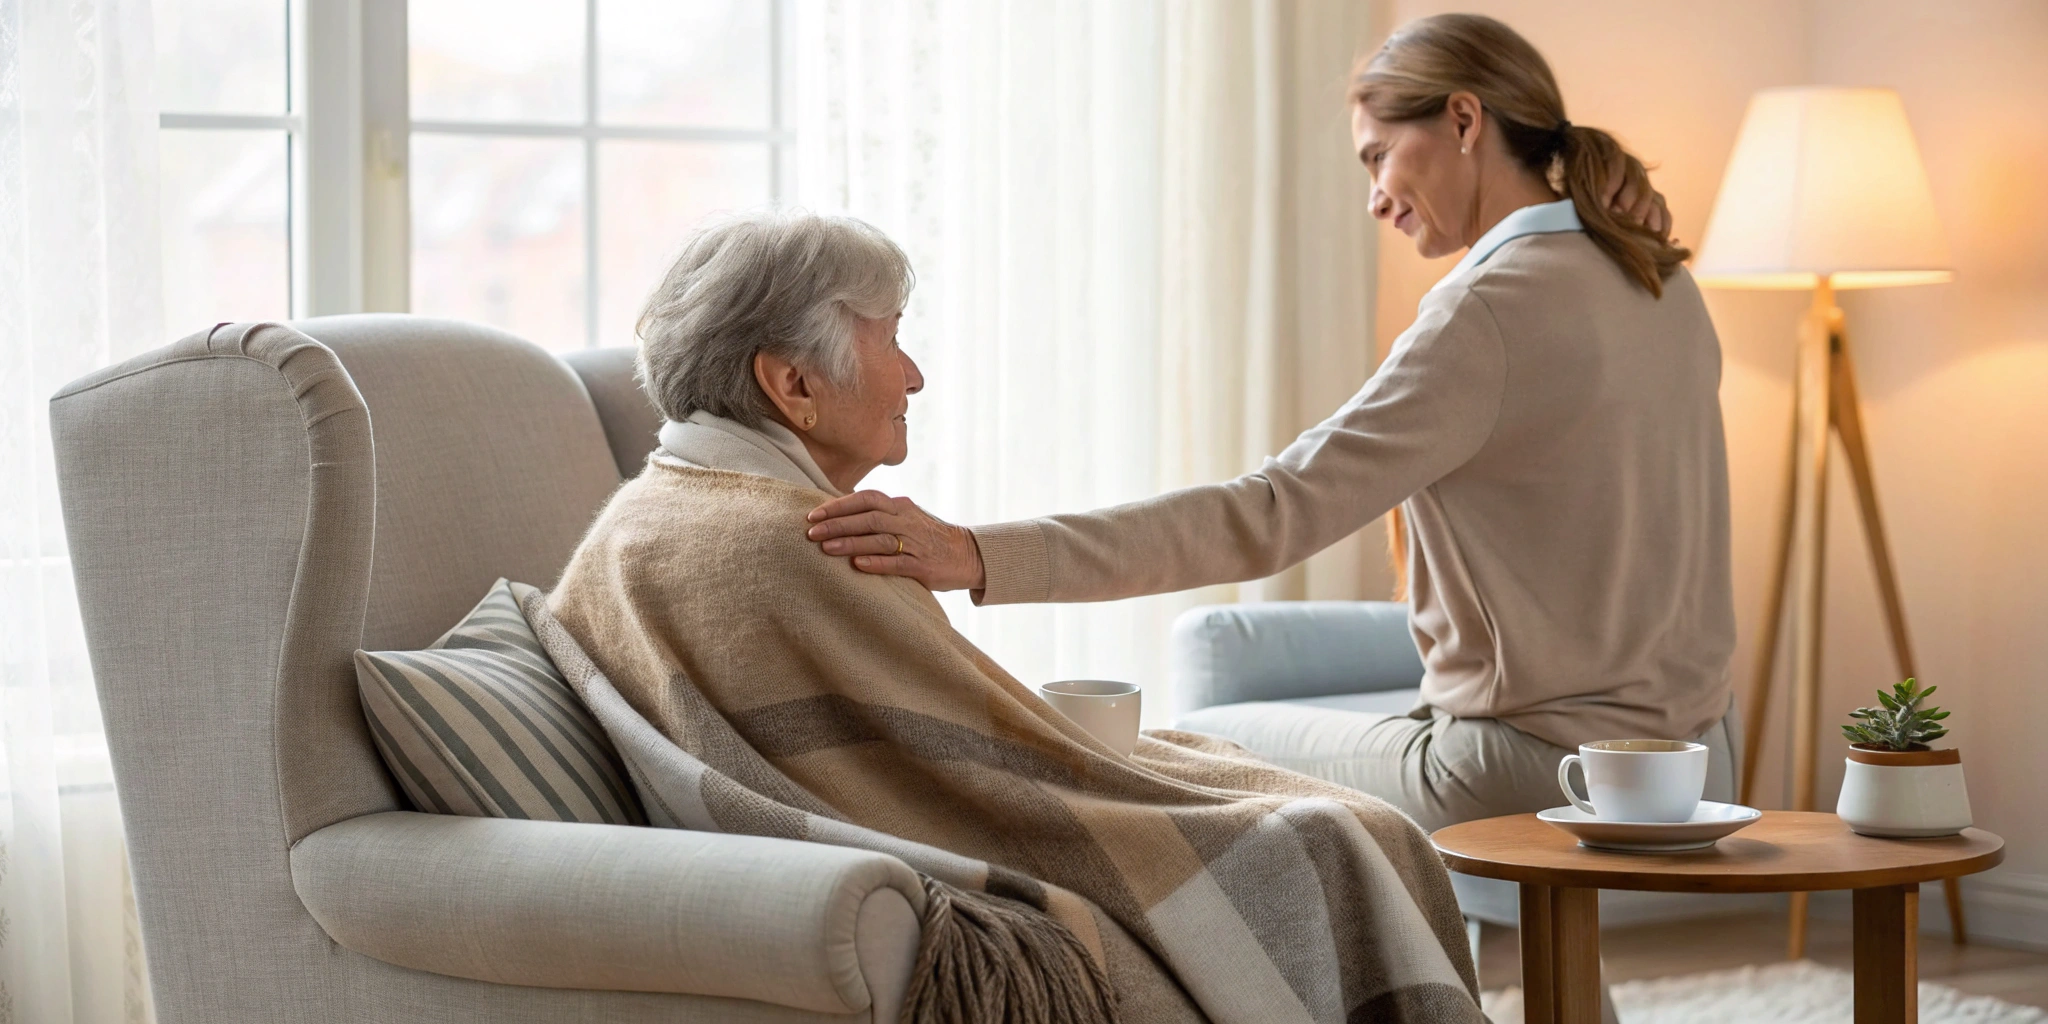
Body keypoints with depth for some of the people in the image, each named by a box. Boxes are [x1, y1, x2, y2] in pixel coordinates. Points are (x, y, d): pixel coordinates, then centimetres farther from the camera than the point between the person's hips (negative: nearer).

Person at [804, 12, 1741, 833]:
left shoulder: (1495, 305, -20)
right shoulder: (1663, 287, 7)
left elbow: (1267, 515, -28)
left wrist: (977, 558, -34)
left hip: (1541, 778, -9)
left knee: (1190, 753, 11)